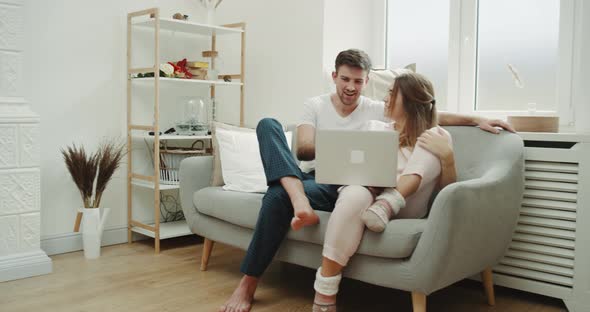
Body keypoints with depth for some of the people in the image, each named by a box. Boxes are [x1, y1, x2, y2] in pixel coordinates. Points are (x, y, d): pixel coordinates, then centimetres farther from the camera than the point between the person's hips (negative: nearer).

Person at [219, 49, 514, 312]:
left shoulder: (378, 110, 7)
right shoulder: (315, 105, 8)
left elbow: (435, 116, 3)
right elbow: (302, 151, -6)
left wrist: (477, 119, -8)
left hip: (339, 188, -2)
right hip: (305, 177, 2)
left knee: (278, 195, -34)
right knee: (268, 124, -20)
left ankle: (248, 284, -23)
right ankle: (299, 201, -42)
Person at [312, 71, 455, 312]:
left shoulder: (437, 136, 9)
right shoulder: (375, 127, 17)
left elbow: (448, 190, 3)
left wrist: (448, 156, -15)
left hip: (405, 207, -1)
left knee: (431, 143, -14)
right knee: (355, 197, -37)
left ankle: (388, 203, -29)